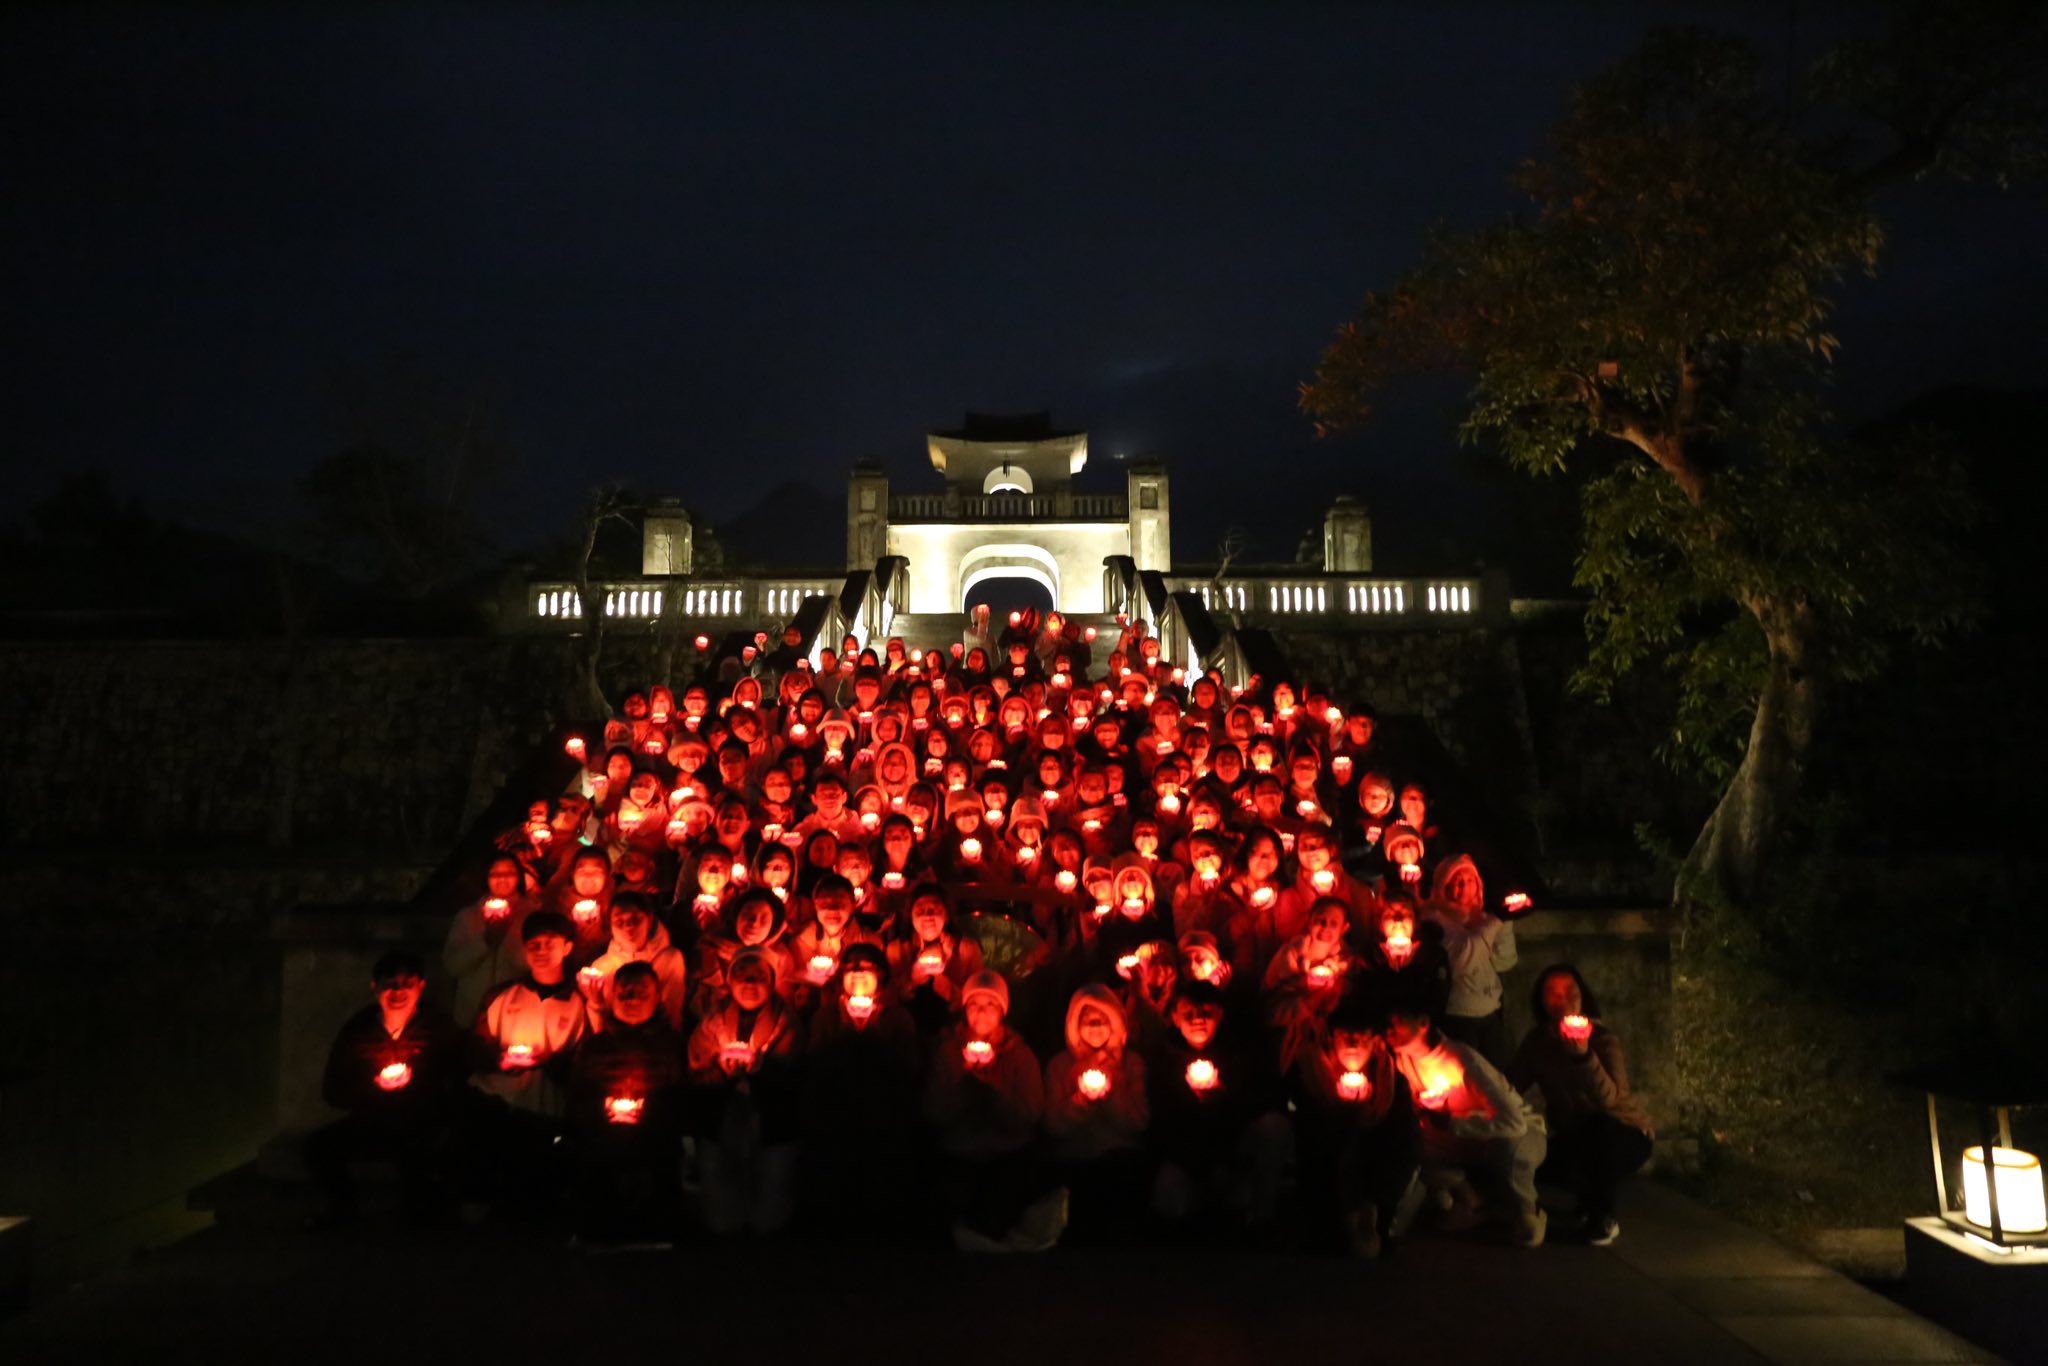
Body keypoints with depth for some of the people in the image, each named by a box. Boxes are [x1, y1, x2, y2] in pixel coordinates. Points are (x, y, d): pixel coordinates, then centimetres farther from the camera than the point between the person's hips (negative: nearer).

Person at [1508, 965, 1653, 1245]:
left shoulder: (1602, 1038, -20)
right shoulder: (1538, 1041, -6)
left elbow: (1610, 1098, -38)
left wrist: (1585, 1056, -52)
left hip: (1626, 1137, -4)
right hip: (1574, 1139, 4)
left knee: (1598, 1128, -37)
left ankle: (1604, 1218, -14)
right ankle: (1590, 1196, 9)